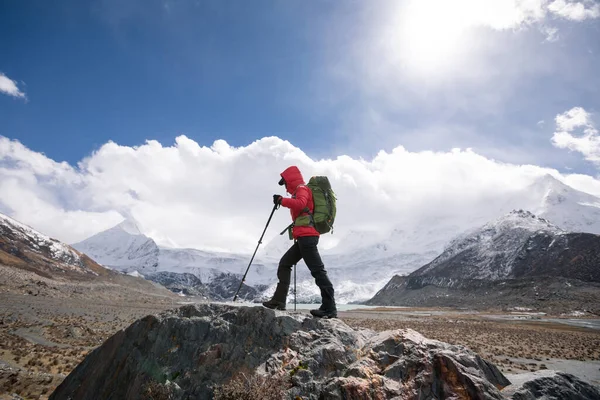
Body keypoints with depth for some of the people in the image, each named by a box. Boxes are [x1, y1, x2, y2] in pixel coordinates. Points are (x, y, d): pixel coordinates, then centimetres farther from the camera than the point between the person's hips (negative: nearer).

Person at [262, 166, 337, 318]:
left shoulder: (301, 189, -3)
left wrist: (282, 200, -16)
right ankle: (279, 300, 13)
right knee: (284, 264, 12)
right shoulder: (301, 191, 26)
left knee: (317, 270, -12)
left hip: (306, 236, -11)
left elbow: (300, 204, -24)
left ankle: (329, 308, -11)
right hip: (304, 237, 11)